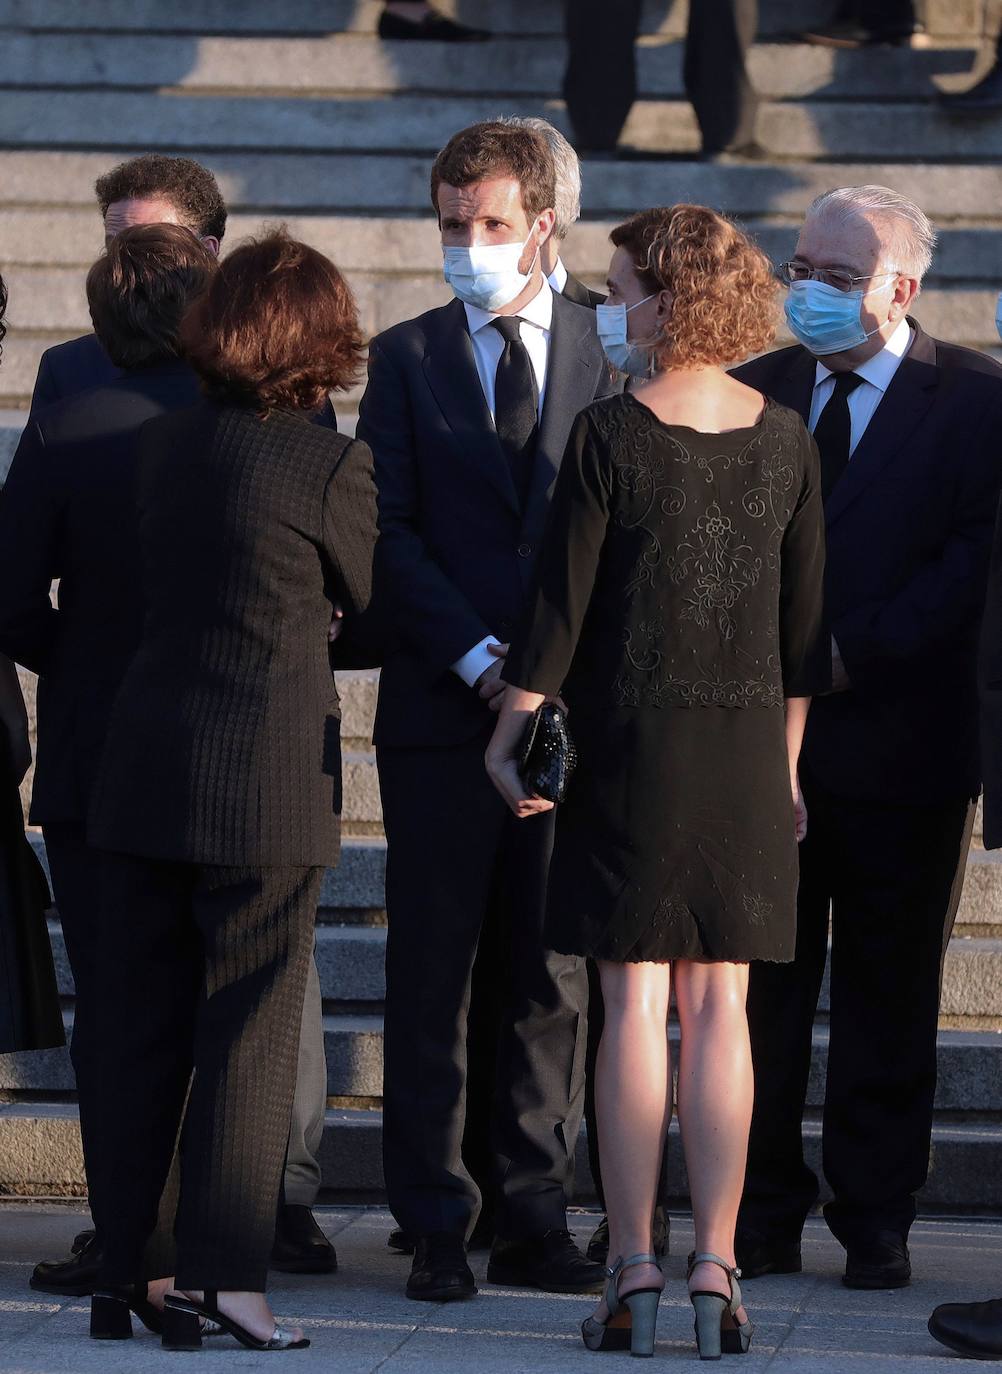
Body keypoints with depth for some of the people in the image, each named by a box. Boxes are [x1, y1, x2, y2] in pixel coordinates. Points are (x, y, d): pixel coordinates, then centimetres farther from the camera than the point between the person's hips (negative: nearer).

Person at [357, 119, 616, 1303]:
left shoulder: (604, 352, 7)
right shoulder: (406, 359, 7)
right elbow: (388, 533, 1)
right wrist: (479, 657, -11)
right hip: (442, 708, -1)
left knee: (554, 978, 3)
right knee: (430, 976, 1)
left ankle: (534, 1224, 9)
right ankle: (435, 1229, 6)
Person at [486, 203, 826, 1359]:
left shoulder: (608, 437, -9)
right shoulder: (785, 441, 2)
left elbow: (560, 604, -7)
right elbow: (804, 621, 7)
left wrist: (510, 733, 5)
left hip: (631, 740, -3)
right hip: (747, 746, 3)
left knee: (632, 1004, 2)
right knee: (719, 1005, 6)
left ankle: (632, 1274, 0)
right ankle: (715, 1270, 3)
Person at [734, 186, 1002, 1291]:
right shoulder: (754, 393, 11)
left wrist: (851, 649, -16)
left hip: (901, 742, -3)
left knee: (887, 998, 6)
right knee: (759, 990, 3)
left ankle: (876, 1220, 13)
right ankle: (761, 1218, 10)